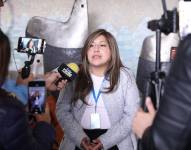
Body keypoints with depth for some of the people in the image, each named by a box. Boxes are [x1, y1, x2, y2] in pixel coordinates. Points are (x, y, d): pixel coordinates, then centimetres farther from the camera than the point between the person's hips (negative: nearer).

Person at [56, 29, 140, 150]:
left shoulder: (124, 76, 2)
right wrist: (80, 138, -10)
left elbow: (131, 114, -3)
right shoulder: (74, 76, 5)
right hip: (81, 138, 1)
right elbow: (62, 109, 3)